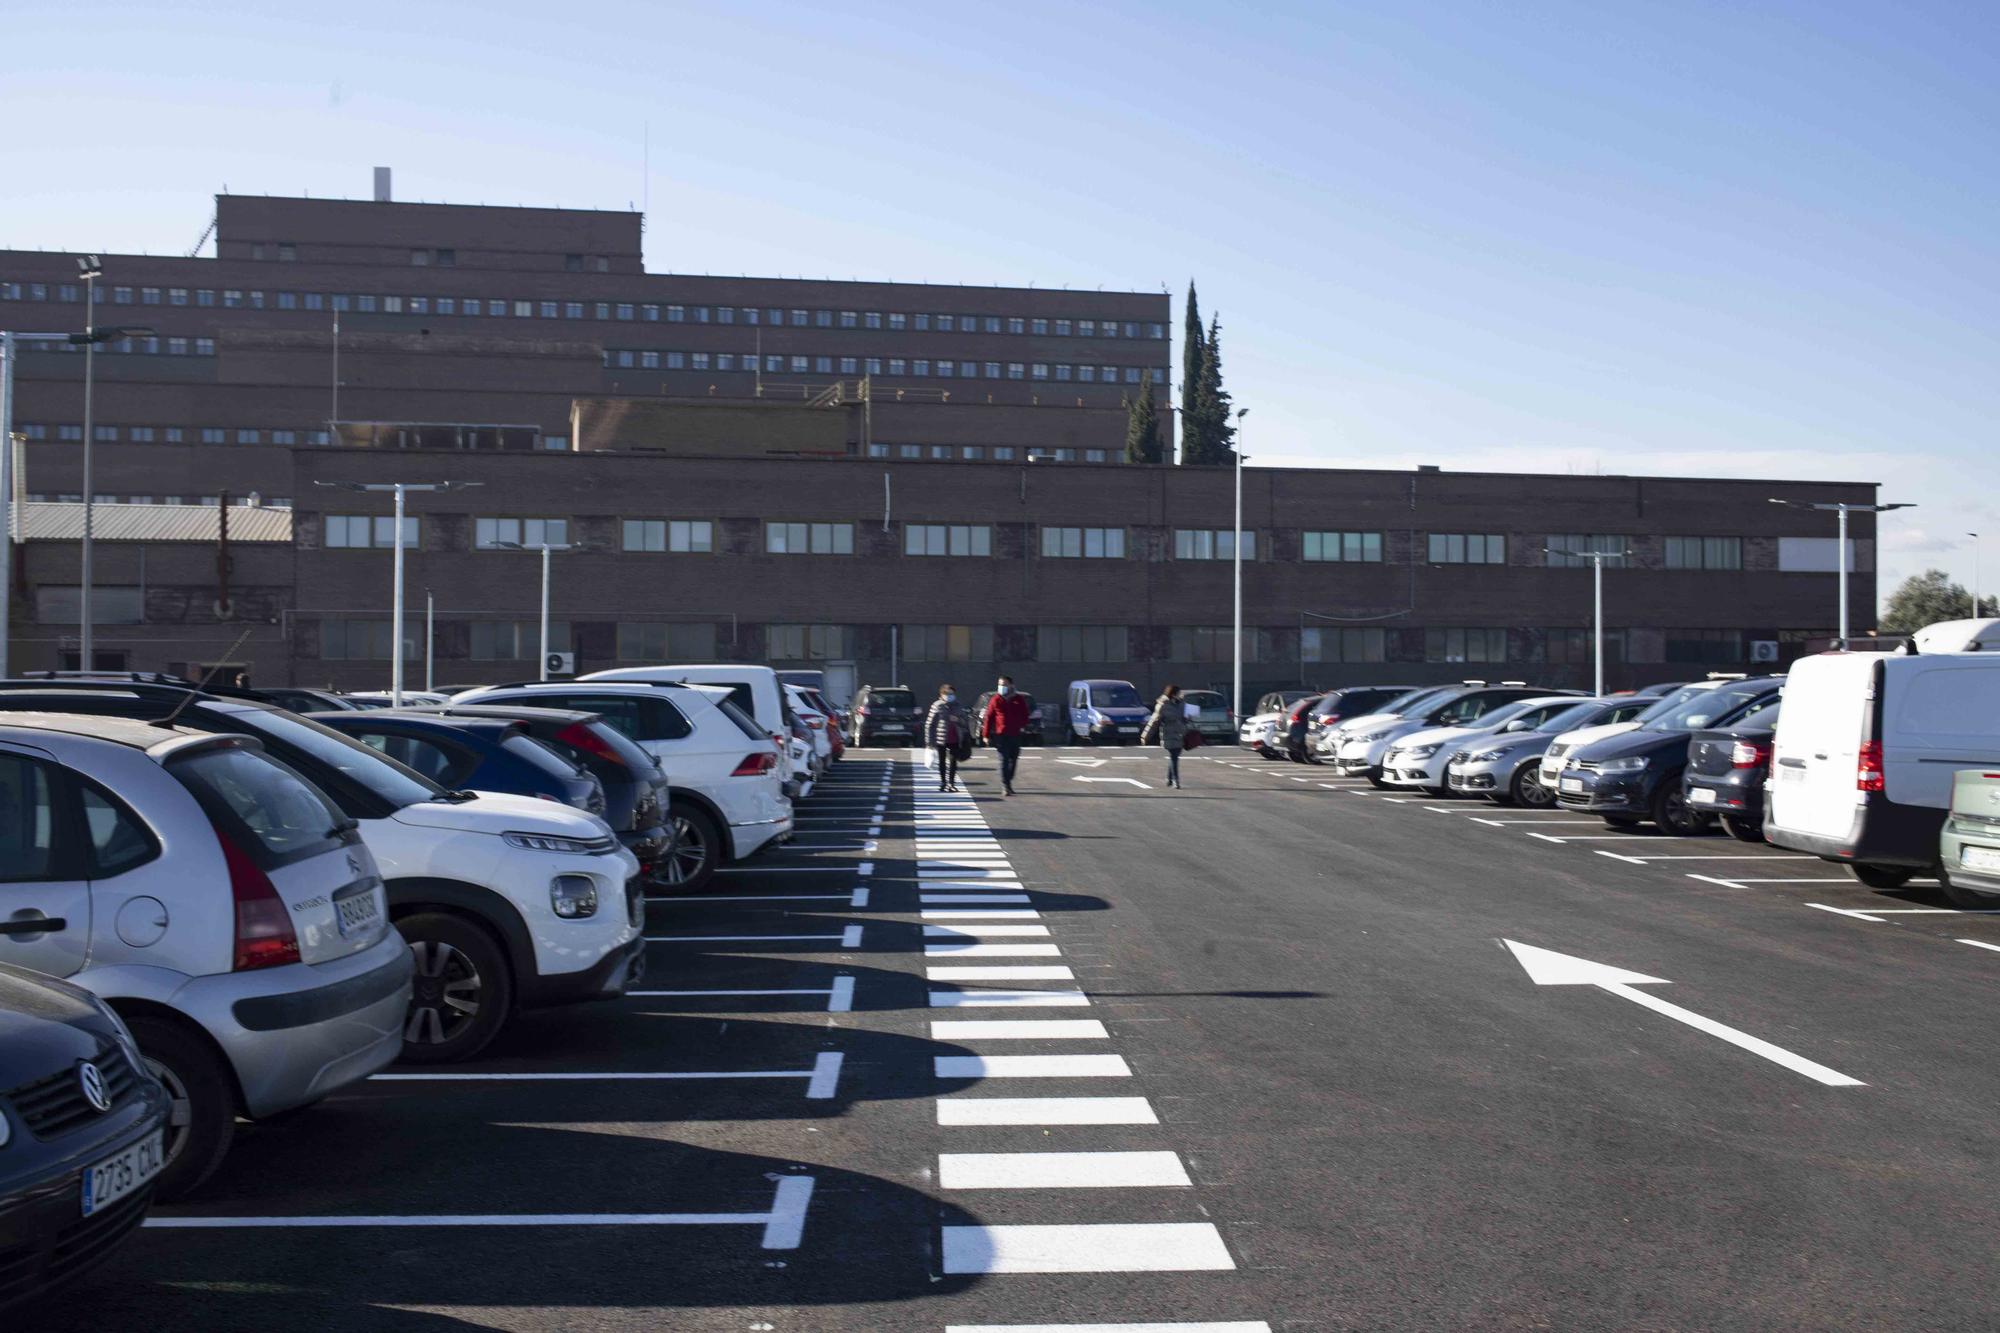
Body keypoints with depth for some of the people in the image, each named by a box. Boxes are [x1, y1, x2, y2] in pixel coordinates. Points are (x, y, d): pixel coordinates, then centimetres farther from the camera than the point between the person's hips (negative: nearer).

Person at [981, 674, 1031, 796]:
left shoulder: (1019, 700, 7)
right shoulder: (995, 700, 0)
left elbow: (1025, 715, 14)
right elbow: (988, 718, 0)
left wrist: (1022, 726, -3)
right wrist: (986, 734, -3)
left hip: (1015, 735, 3)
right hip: (1001, 735, -3)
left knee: (1013, 760, 12)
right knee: (1004, 760, -8)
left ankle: (1008, 783, 28)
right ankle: (1005, 787, -8)